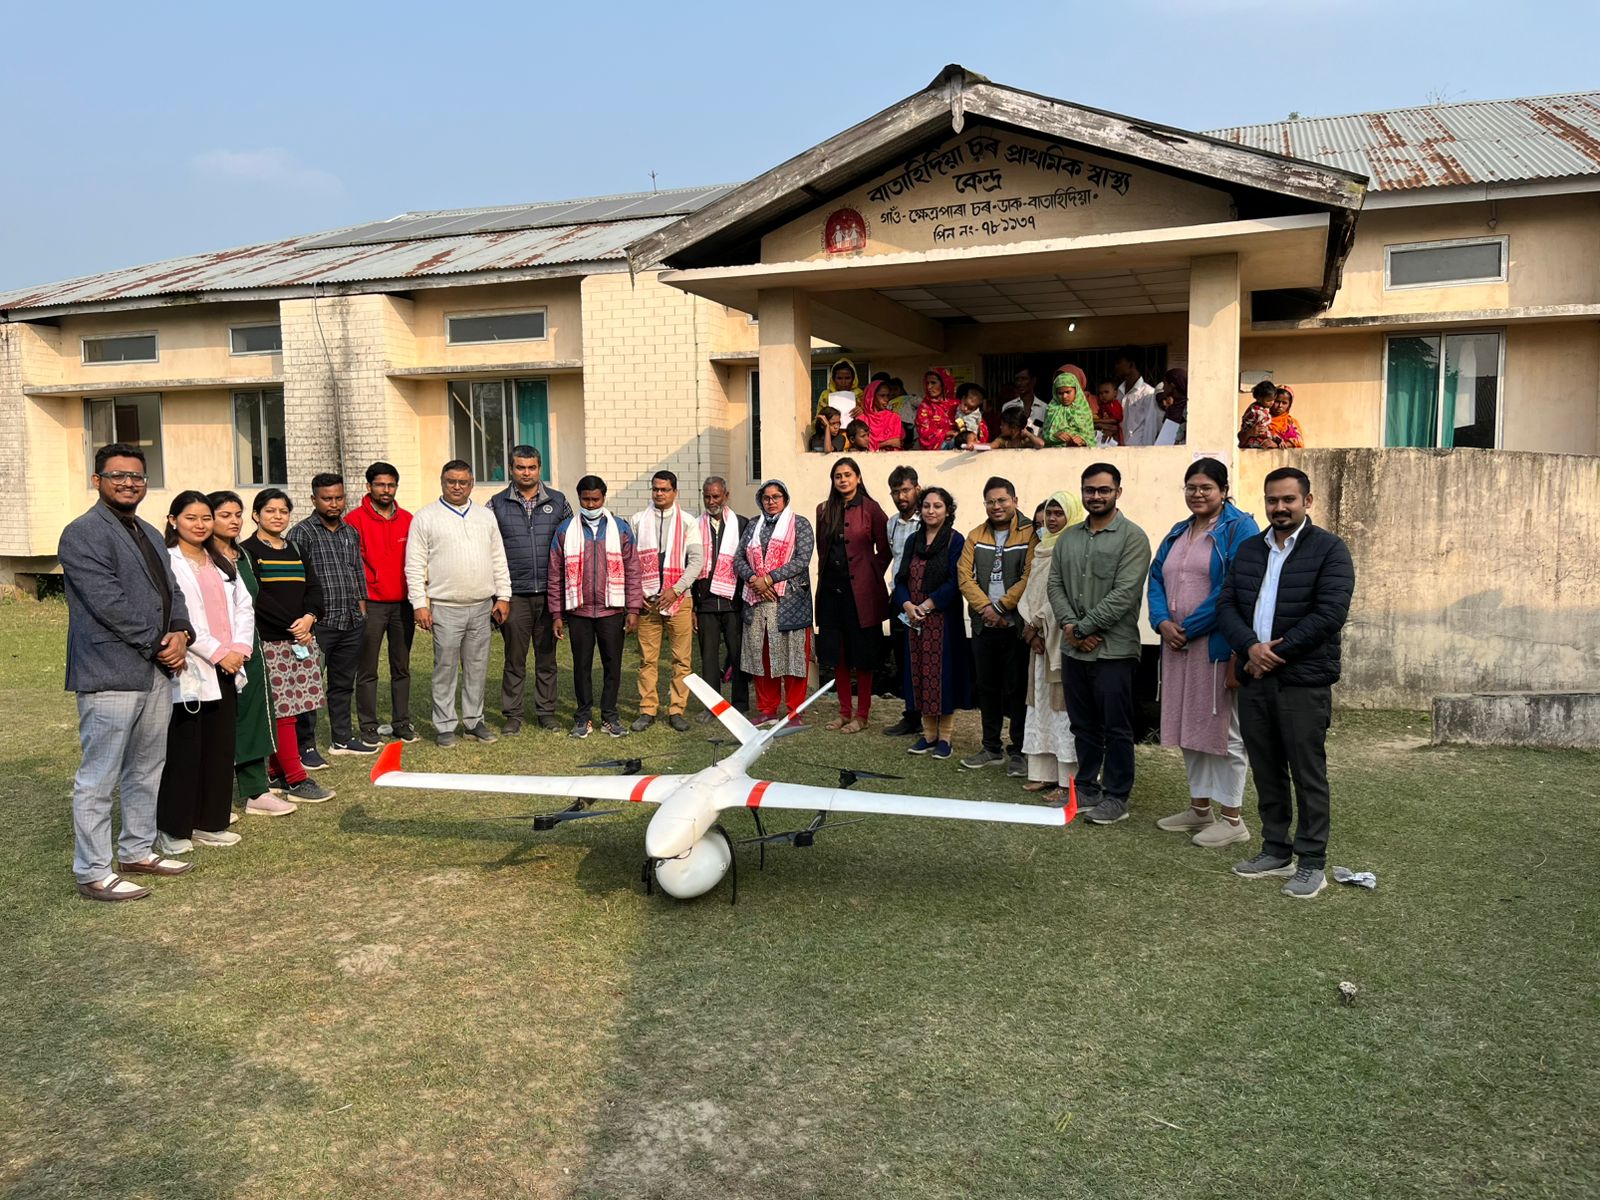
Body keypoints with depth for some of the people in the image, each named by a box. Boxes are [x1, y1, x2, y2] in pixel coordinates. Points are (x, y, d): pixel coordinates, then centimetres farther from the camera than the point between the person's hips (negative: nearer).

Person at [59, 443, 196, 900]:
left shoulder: (149, 534, 18)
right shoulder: (83, 533, -9)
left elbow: (171, 591, 16)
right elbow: (108, 602, -17)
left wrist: (182, 633, -3)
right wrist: (160, 644, -14)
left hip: (157, 672, 9)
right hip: (110, 674, -9)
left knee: (147, 771, 17)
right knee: (99, 778, -1)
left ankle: (138, 850, 30)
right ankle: (93, 873, 6)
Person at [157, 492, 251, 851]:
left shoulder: (222, 564, 17)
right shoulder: (167, 562, -6)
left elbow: (244, 607, 13)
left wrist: (240, 647, -4)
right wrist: (217, 652, -15)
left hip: (225, 670, 7)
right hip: (188, 672, -7)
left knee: (221, 748, 9)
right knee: (183, 751, -2)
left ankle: (210, 824, 19)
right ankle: (172, 830, 8)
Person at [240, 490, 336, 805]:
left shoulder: (294, 550, 16)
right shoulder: (248, 551, -3)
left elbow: (314, 588, 10)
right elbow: (257, 598, -12)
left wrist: (309, 617, -9)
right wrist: (294, 625, -14)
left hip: (302, 639, 6)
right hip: (270, 642, -6)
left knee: (285, 710, 8)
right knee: (282, 711, -5)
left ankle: (275, 773, 18)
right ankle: (296, 780, -3)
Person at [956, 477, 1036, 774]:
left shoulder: (1030, 534, -6)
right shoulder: (975, 537, 11)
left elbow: (1029, 577, -14)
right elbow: (965, 576, 2)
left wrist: (1000, 607, -14)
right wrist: (985, 608, -11)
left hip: (1017, 624, -5)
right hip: (984, 625, 5)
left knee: (1017, 688, 1)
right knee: (987, 687, 12)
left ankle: (1018, 752, 11)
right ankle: (992, 748, 24)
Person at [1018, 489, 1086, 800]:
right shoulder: (1043, 549, 17)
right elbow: (1031, 591, 13)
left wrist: (1036, 624, -7)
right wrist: (1032, 627, -1)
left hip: (1064, 637, -8)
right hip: (1040, 637, 8)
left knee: (1063, 703, -7)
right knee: (1041, 701, 8)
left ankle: (1068, 781, -3)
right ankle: (1044, 773, 14)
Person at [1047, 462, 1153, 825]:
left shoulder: (1132, 537, -7)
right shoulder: (1068, 537, 12)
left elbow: (1123, 594, -15)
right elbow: (1055, 584, 9)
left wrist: (1084, 627, -13)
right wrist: (1069, 625, -8)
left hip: (1113, 649, -6)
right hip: (1074, 649, 6)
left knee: (1116, 729, 2)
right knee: (1083, 726, 15)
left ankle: (1116, 797, 13)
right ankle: (1086, 788, 27)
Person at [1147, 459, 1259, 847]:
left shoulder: (1239, 528, -7)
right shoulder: (1178, 533, 16)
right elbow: (1156, 578, 14)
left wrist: (1190, 627, -16)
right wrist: (1162, 621, -5)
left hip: (1218, 645, -8)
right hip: (1178, 645, 8)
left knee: (1222, 729, -2)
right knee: (1189, 727, 13)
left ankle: (1232, 820, 8)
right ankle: (1199, 809, 25)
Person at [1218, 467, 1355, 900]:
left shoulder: (1330, 549, -4)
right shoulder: (1248, 550, 13)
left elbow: (1330, 614, -13)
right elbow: (1226, 606, 7)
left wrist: (1276, 652, -14)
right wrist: (1250, 646, -11)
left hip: (1304, 681, -5)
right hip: (1254, 679, 5)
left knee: (1308, 773, 0)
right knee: (1266, 770, 12)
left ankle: (1312, 862, 9)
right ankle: (1276, 851, 24)